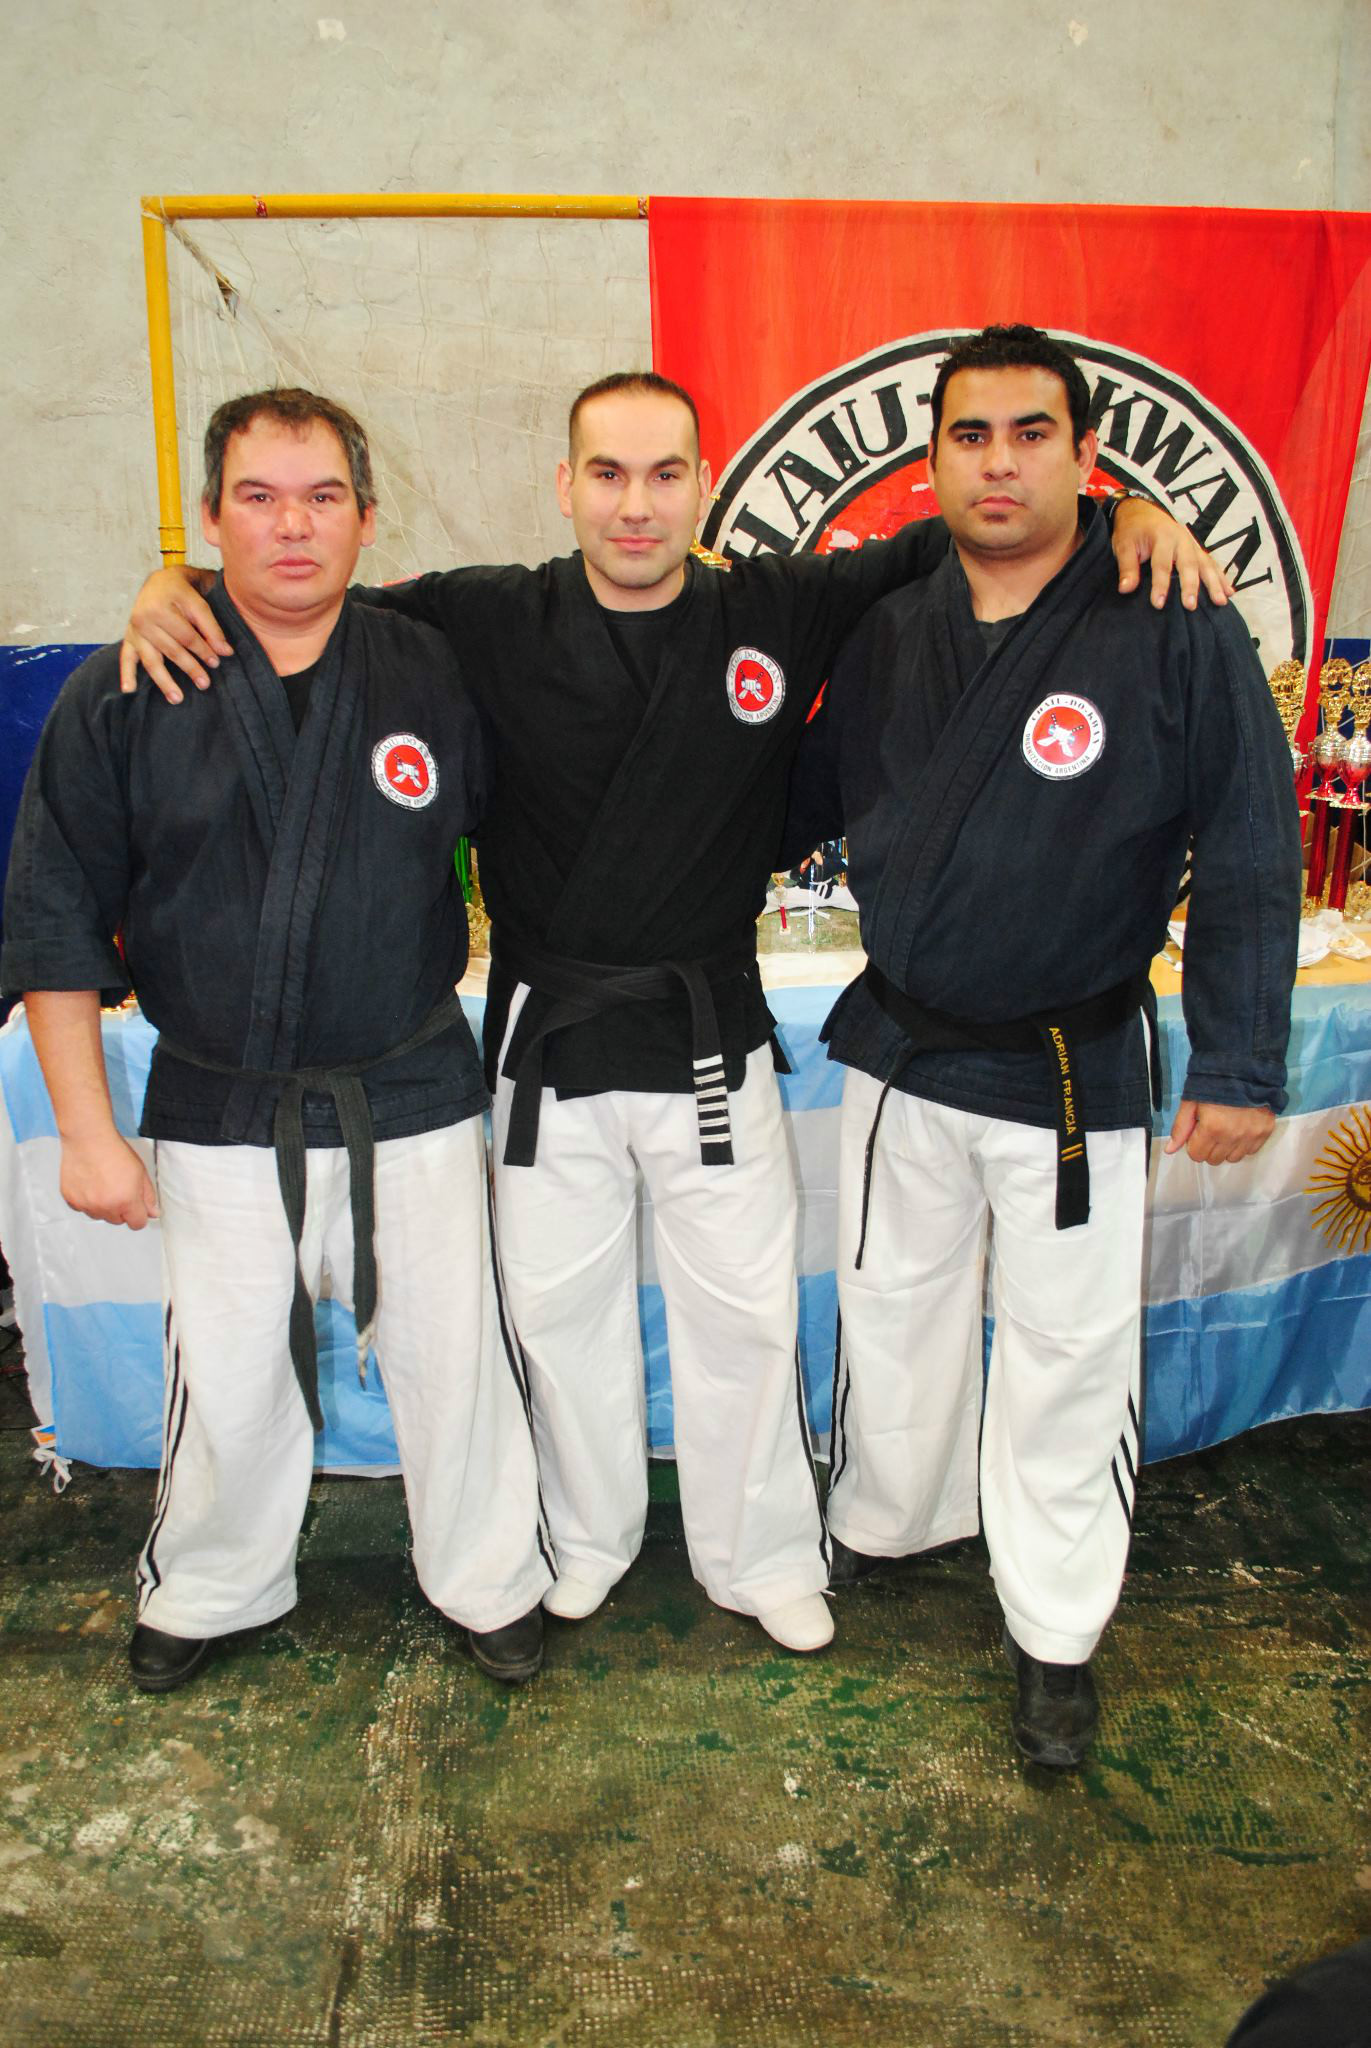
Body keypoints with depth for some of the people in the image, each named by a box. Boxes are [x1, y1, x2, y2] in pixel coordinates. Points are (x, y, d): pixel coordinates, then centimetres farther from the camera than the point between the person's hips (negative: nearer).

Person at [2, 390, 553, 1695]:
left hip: (414, 1098, 1)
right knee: (228, 1381, 12)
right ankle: (207, 1591, 40)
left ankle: (490, 1583, 34)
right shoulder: (123, 697, -5)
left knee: (454, 1356, 10)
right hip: (219, 1111, 0)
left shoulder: (434, 676, -2)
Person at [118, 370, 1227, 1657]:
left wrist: (1130, 513, -11)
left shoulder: (783, 612, -4)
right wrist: (177, 586, -17)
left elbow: (958, 546, 2)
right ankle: (587, 1540, 42)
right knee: (559, 1306, 16)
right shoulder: (487, 624, -6)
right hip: (546, 1037, 0)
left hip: (712, 1039, 0)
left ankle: (763, 1557, 36)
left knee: (744, 1307, 12)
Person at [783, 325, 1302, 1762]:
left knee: (1066, 1350, 8)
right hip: (898, 1048, 4)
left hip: (1074, 1070, -4)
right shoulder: (888, 633, 2)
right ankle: (881, 1527, 45)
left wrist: (1238, 1064, -11)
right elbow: (813, 797, 15)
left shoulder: (1177, 632, -11)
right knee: (890, 1311, 19)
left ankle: (1054, 1631, 29)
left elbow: (1247, 858, -9)